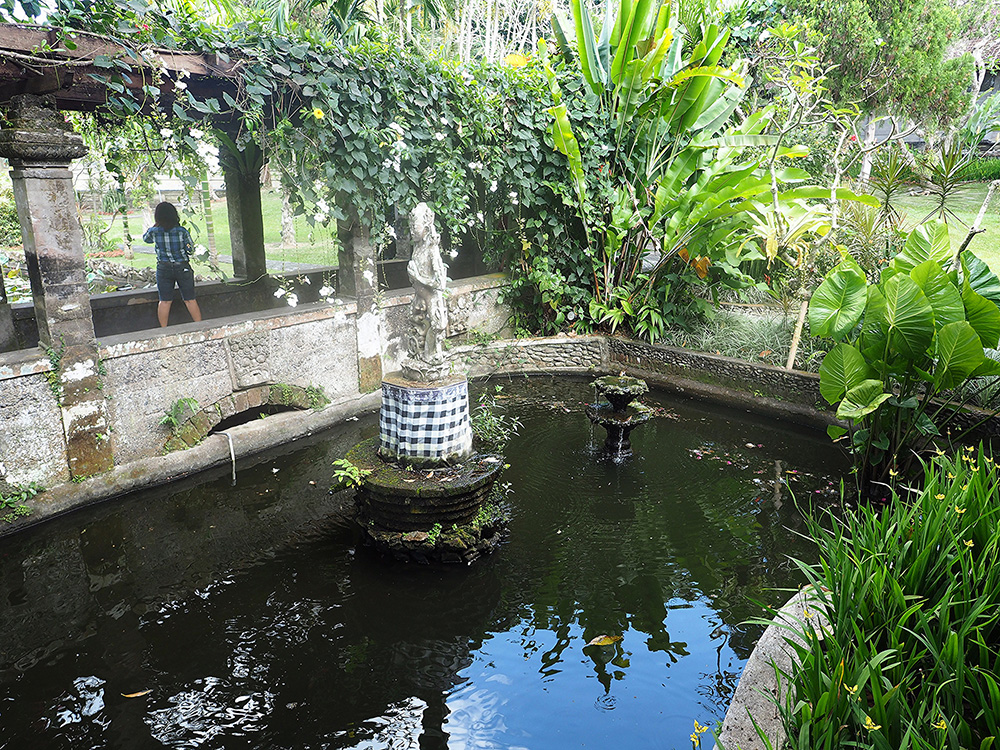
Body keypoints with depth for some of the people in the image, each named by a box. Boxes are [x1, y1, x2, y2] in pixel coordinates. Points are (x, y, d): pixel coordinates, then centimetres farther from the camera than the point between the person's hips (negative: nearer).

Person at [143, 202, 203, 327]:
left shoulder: (154, 232, -8)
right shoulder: (181, 231, -13)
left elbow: (145, 238, 15)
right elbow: (191, 250, -5)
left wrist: (155, 224, 18)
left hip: (163, 269, 1)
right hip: (183, 267, -1)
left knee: (164, 301, 9)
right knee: (190, 300, 8)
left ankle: (164, 330, 15)